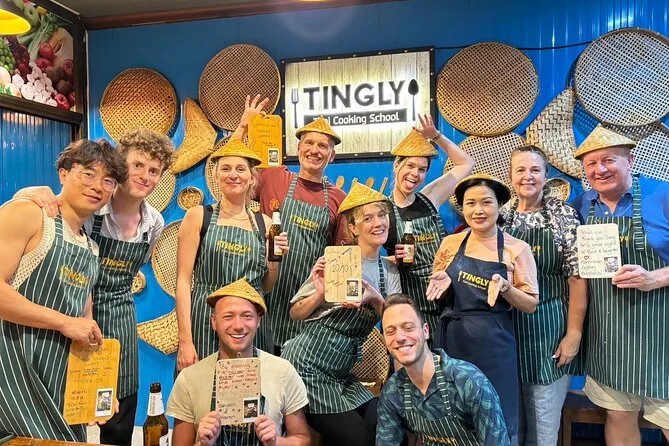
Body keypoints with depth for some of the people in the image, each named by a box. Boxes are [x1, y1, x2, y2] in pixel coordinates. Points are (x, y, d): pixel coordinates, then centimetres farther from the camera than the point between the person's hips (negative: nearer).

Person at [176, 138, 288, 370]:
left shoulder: (264, 223, 8)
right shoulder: (198, 216, 1)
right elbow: (183, 280, -4)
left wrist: (274, 262, -3)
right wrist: (185, 339, -11)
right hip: (205, 323, -2)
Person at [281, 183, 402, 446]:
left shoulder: (390, 272, 6)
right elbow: (295, 313, -6)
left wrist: (377, 299, -16)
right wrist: (320, 293, -25)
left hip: (342, 375, 6)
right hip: (307, 365, -6)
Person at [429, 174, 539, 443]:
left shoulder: (517, 248, -4)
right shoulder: (450, 243, 3)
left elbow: (530, 305, -1)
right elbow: (435, 290, 14)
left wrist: (505, 288, -19)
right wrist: (442, 282, -8)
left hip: (494, 344, -2)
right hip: (453, 340, 2)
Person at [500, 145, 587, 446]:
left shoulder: (563, 214, -4)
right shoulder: (500, 216, 4)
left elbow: (577, 277, -7)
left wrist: (574, 333, -10)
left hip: (550, 328, -2)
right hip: (507, 327, 3)